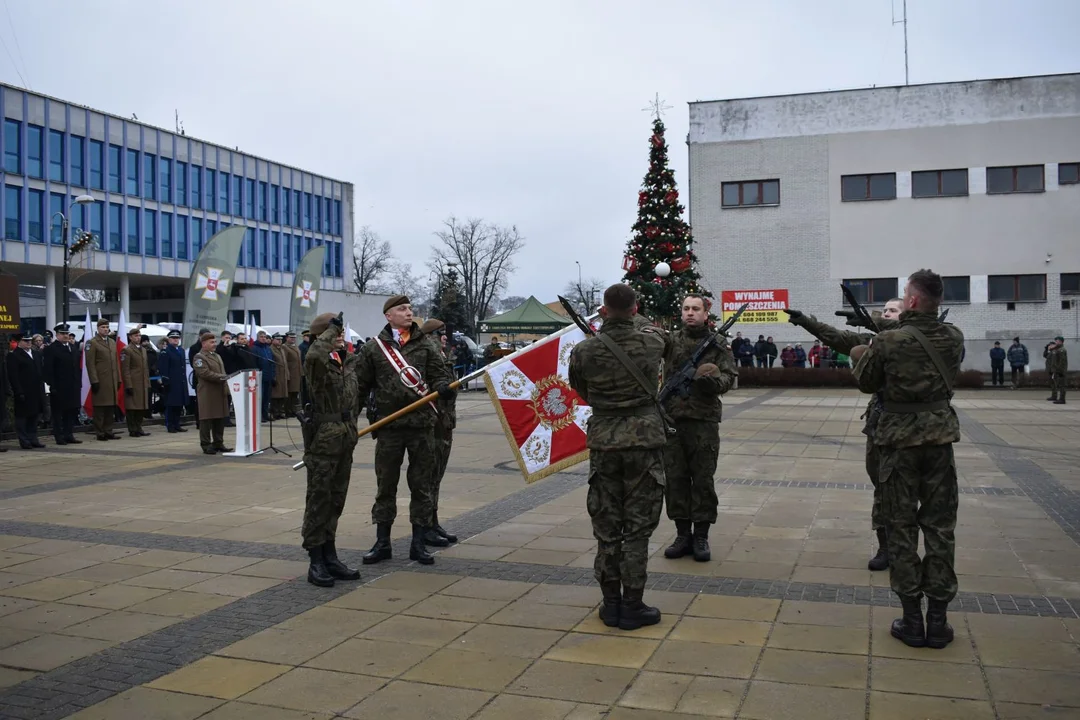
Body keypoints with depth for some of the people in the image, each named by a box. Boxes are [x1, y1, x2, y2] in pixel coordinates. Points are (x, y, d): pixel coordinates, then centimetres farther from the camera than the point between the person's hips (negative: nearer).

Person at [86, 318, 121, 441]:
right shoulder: (92, 343, -4)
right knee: (99, 408, -2)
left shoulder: (113, 342, 17)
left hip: (112, 381, 7)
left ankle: (108, 431, 16)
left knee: (111, 407, 9)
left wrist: (118, 379, 14)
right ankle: (100, 433, 4)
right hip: (100, 381, -7)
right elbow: (90, 364, -9)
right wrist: (94, 381, -14)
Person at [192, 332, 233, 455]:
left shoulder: (217, 356, 21)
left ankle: (218, 443, 16)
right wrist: (221, 377, -20)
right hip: (207, 393, -8)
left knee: (220, 419, 9)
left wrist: (226, 388, 12)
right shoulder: (199, 357, -7)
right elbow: (205, 373, -18)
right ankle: (206, 445, 1)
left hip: (220, 392, 8)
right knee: (206, 419, -3)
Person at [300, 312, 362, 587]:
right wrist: (331, 329, -21)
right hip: (323, 437, -7)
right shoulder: (318, 362, -10)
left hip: (346, 437, 7)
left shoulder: (350, 360, 11)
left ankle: (330, 557, 22)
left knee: (337, 499, 13)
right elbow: (314, 354, -33)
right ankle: (316, 562, 6)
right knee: (319, 499, -1)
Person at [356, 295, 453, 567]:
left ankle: (418, 544, 16)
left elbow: (438, 374, 3)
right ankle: (382, 542, 20)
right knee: (385, 486, 8)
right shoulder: (373, 349, 5)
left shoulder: (425, 347, 7)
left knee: (421, 485, 6)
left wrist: (442, 387, -20)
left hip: (422, 424, 1)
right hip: (388, 425, -1)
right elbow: (361, 387, 7)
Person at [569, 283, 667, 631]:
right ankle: (632, 606, 9)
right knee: (638, 527, 5)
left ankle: (611, 603, 18)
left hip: (603, 442, 1)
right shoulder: (651, 342, -4)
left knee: (606, 527, 10)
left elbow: (581, 393, 7)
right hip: (644, 440, -1)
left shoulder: (584, 350, -6)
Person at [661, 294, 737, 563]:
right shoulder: (671, 340, 8)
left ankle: (701, 537, 14)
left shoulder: (718, 345, 5)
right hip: (672, 419, 2)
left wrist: (714, 381, -20)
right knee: (675, 478, 6)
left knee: (703, 480, 2)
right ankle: (683, 535, 18)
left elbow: (730, 376, 1)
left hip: (704, 422, -1)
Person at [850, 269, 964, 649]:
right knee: (940, 527, 8)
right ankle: (937, 619, 13)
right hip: (940, 436, 3)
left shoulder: (887, 342, -13)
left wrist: (862, 356, 21)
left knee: (902, 527, 6)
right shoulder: (954, 338, -1)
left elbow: (866, 383, 1)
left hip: (900, 439, -3)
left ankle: (912, 619, 9)